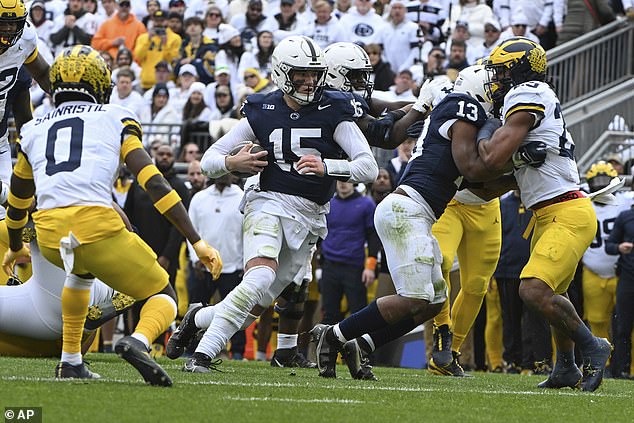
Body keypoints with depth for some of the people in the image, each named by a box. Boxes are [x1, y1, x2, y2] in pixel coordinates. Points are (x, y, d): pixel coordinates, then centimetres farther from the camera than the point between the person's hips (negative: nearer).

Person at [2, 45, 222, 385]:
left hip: (49, 239, 4)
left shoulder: (33, 130, 25)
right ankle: (138, 341, -20)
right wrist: (197, 241, 3)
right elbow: (154, 183, 4)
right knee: (163, 298, 14)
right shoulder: (114, 120, 15)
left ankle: (71, 360, 33)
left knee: (82, 269, 40)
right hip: (98, 227, -4)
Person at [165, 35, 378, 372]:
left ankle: (198, 319, 31)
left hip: (309, 216, 2)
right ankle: (203, 354, -25)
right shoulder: (262, 112, 2)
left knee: (257, 305, 4)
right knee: (260, 278, -29)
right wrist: (232, 164, -16)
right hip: (269, 203, -2)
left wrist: (326, 167, -27)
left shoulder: (333, 112, -2)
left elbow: (369, 168, -10)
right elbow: (209, 160, 8)